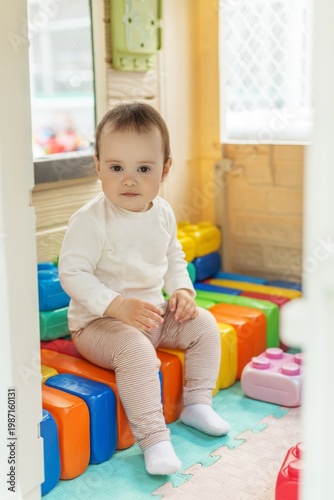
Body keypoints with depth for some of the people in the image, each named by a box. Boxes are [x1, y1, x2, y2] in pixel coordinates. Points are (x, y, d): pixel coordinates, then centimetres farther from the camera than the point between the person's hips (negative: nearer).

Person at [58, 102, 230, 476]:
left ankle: (197, 404, 12)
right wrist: (118, 306, -30)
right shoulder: (90, 220, -20)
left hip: (155, 312, 7)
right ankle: (153, 438, -21)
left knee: (204, 325, 0)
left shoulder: (163, 213, 2)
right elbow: (72, 273, -21)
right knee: (136, 349, -32)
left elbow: (174, 257, 16)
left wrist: (182, 291, -2)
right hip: (97, 322, -7)